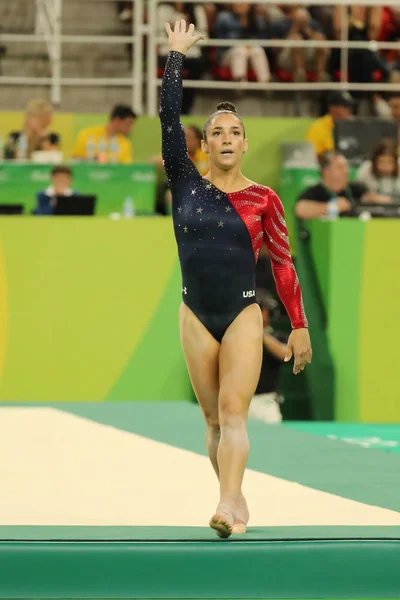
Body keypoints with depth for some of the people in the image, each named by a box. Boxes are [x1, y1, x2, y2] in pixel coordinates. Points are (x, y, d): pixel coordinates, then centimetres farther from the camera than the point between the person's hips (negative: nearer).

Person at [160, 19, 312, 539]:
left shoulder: (263, 199, -1)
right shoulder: (186, 185, 3)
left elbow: (283, 265, 3)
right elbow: (168, 118, -4)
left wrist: (299, 326, 3)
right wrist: (176, 55, -5)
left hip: (244, 316, -3)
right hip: (196, 317, 3)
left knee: (233, 414, -16)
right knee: (214, 420, 6)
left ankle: (229, 505, -30)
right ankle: (234, 500, 16)